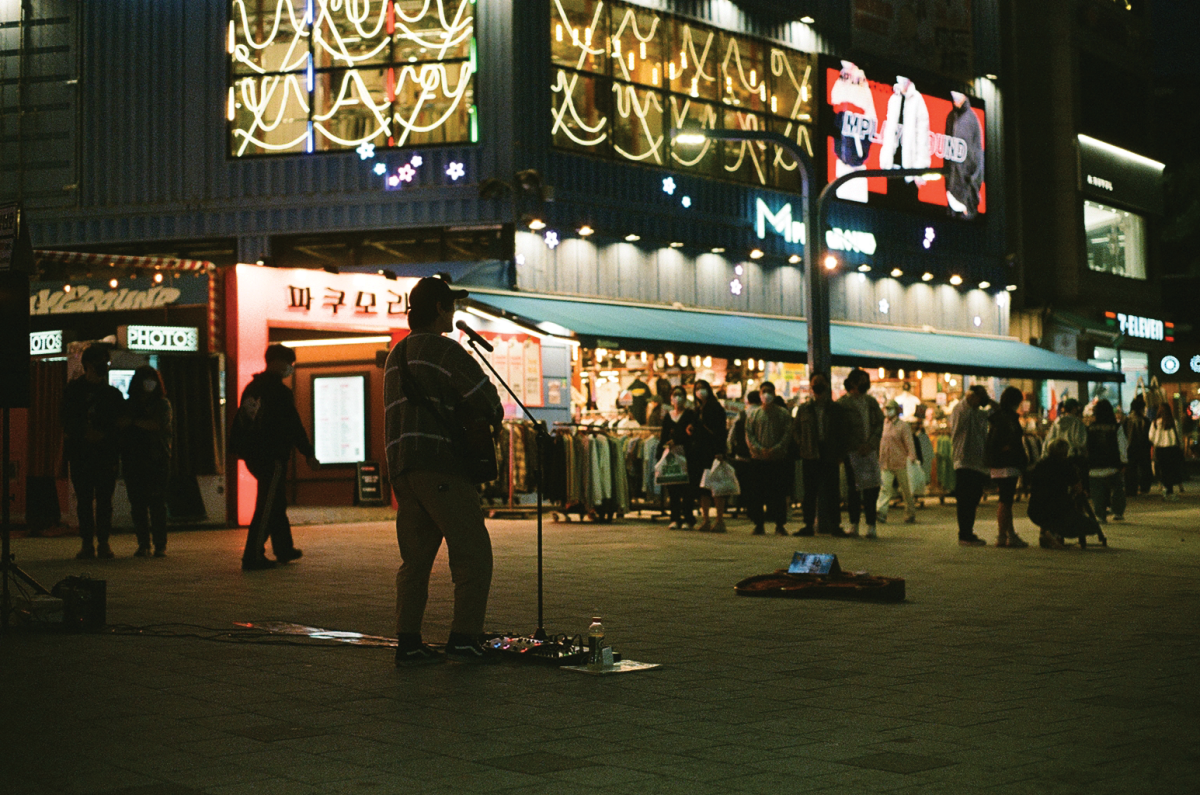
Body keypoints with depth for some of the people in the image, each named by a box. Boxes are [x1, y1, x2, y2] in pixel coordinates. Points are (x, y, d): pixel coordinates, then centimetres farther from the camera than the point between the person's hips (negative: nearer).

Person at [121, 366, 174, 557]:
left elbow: (158, 424, -10)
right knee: (137, 504, 0)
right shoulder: (129, 405, 17)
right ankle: (143, 545, 7)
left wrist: (133, 421, -4)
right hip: (134, 461, 3)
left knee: (157, 503, -6)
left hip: (157, 461, -3)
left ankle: (160, 545, -1)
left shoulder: (163, 404, 8)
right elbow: (120, 430, 13)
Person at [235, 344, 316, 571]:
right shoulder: (280, 391, -13)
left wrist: (241, 450, 26)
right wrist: (309, 454, -5)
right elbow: (294, 426, -12)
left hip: (253, 456, 9)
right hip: (272, 456, -9)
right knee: (266, 507, -7)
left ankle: (284, 550, 30)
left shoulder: (251, 388, 13)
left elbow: (239, 422, 19)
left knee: (276, 502, 20)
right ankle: (253, 557, -10)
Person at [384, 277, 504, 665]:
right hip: (438, 464, -8)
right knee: (473, 553, -4)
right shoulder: (443, 349, -4)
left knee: (415, 558, 9)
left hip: (401, 465, 8)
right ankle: (464, 638, -8)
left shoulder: (396, 355, 24)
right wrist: (493, 419, 13)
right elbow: (486, 398, -8)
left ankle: (408, 643, 5)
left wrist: (467, 416, 18)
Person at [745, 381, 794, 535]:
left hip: (779, 459, -1)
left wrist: (775, 449, -15)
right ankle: (758, 524, 10)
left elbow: (787, 435, -1)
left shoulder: (784, 413, 6)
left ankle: (780, 525, 8)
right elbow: (749, 435, 3)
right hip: (758, 459, 1)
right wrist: (759, 449, -13)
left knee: (779, 494, 0)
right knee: (757, 493, 1)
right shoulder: (754, 415, 10)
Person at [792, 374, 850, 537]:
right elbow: (795, 430, 13)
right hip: (810, 456, 1)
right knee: (810, 491, 4)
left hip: (830, 456, -1)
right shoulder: (804, 409, 10)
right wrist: (802, 446, 0)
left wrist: (840, 453, -1)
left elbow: (843, 432, 8)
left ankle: (834, 525, 6)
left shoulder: (837, 409, 7)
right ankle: (809, 524, 11)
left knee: (832, 491, 0)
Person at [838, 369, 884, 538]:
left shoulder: (871, 402, 14)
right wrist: (842, 450, -11)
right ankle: (853, 524, 7)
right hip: (852, 452, -3)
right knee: (853, 488, -1)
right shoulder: (842, 403, 0)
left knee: (872, 487, -2)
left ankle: (871, 524, 2)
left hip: (870, 451, 3)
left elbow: (879, 424, 9)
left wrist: (870, 444, -5)